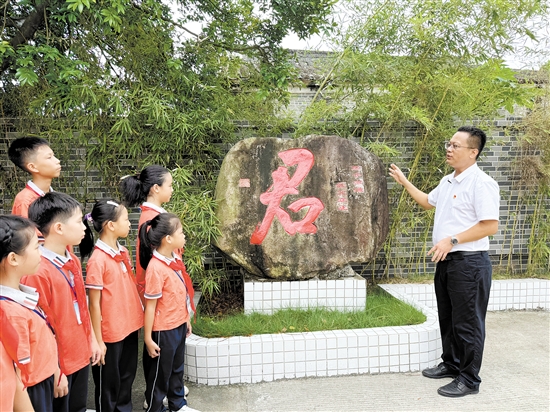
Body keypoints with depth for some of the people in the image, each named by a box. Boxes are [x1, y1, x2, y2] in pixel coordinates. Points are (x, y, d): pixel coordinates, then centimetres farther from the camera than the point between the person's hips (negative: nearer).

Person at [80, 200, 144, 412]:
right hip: (110, 332, -7)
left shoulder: (123, 252, 4)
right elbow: (94, 303, -16)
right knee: (109, 383, 11)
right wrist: (98, 340, -13)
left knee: (127, 376, 21)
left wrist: (137, 318, 12)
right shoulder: (97, 260, -19)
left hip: (130, 327, 7)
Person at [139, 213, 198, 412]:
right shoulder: (156, 268, -25)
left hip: (179, 326, 8)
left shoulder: (175, 257, 0)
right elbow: (150, 306, -20)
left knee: (177, 368, 25)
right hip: (163, 331, -8)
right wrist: (148, 338, -15)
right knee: (160, 373, 12)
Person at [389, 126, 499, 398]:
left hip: (469, 263, -9)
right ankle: (451, 364, 35)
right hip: (446, 261, 9)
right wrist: (405, 183, 26)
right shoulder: (448, 181, 12)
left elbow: (490, 225, -22)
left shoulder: (481, 183, -16)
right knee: (447, 318, 19)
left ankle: (469, 379, 15)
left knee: (467, 323, 1)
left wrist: (452, 240, -24)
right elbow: (428, 202, 30)